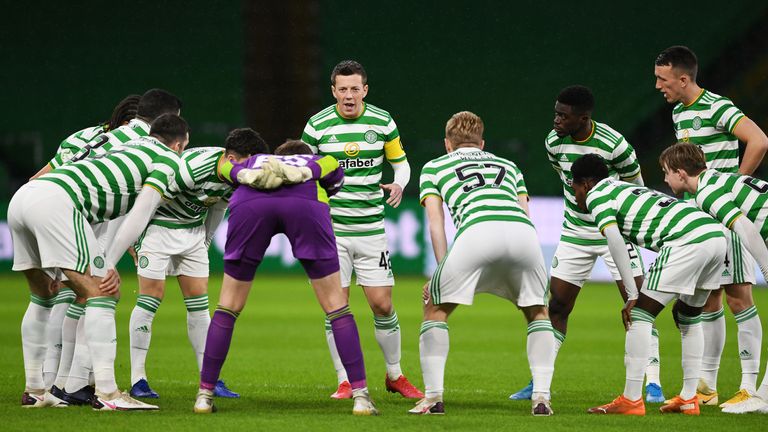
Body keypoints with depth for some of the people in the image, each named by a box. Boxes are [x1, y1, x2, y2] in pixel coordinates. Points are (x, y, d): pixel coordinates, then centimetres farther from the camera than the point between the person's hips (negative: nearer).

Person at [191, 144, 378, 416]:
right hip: (305, 205, -1)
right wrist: (304, 173, -1)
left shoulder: (254, 161, 42)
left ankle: (205, 395, 18)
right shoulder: (320, 164, 39)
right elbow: (330, 163, 14)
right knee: (336, 305, 11)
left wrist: (244, 176, 3)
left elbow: (227, 167, 20)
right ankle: (360, 396, 6)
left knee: (229, 306, 17)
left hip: (249, 203, 1)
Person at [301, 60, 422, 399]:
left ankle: (395, 375, 18)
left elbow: (400, 161, 11)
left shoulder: (382, 122, 0)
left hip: (371, 228, 1)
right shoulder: (317, 126, -4)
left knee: (382, 305, -1)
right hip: (330, 228, -1)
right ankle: (344, 382, 7)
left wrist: (399, 185, -10)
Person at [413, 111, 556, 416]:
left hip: (477, 229, -2)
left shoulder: (434, 168, 30)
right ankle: (541, 398, 10)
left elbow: (436, 222, 18)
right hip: (522, 231, 3)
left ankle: (433, 397, 8)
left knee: (436, 309, 17)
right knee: (538, 313, 24)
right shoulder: (508, 166, 37)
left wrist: (443, 270, 18)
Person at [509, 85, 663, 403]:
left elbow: (636, 187, -5)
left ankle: (653, 384, -7)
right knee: (557, 307, 3)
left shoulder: (614, 144, -22)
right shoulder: (554, 142, -8)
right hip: (575, 233, 4)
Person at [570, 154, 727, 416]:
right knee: (689, 317, 24)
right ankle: (688, 399, 24)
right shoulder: (627, 188, 33)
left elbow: (615, 240, -7)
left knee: (640, 315, -1)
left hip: (688, 241, -9)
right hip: (717, 235, 9)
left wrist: (632, 295, -7)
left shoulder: (596, 195, 7)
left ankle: (631, 400, -3)